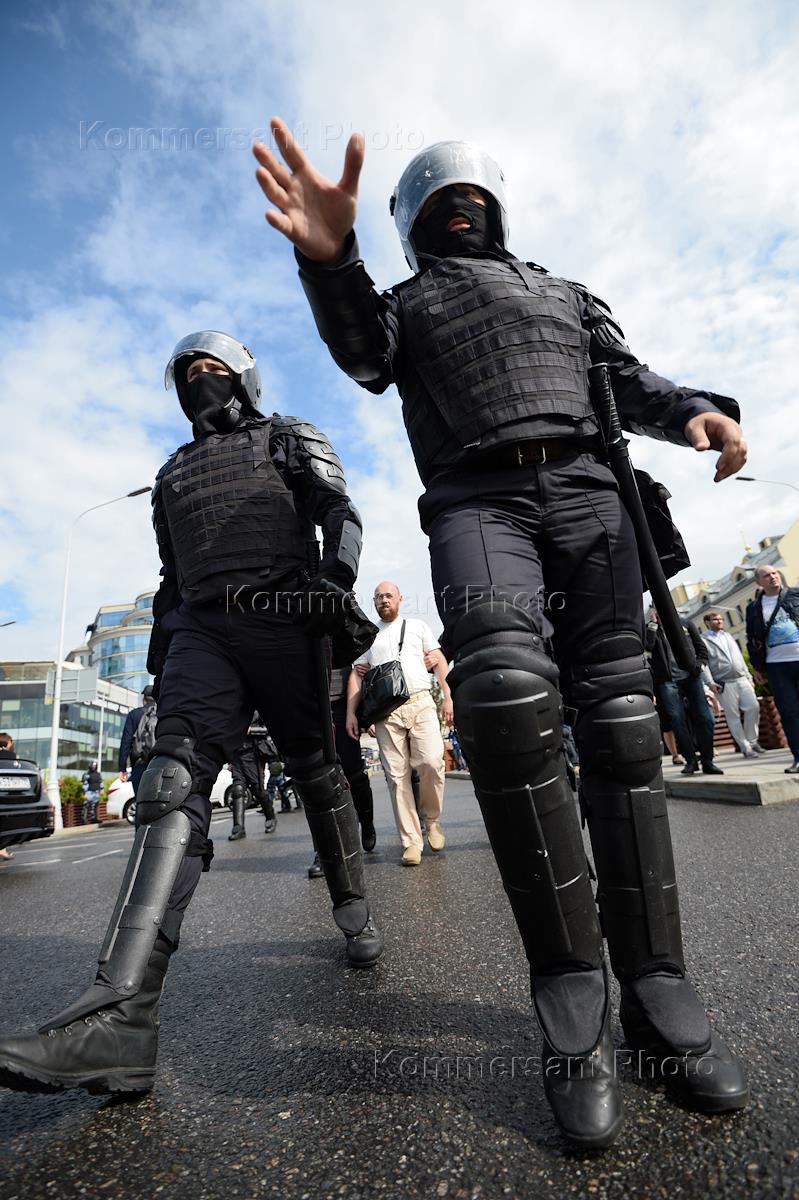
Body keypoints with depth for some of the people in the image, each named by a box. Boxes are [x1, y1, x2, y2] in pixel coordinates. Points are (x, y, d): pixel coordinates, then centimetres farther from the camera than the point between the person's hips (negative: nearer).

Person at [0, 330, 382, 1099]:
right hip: (202, 630, 3)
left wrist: (334, 579, -18)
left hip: (284, 620, -3)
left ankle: (352, 910, 24)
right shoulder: (173, 473, 30)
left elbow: (339, 513, 2)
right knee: (173, 781, -17)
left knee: (318, 774, 2)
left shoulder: (289, 439, 18)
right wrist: (160, 660, 17)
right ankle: (120, 1019, -25)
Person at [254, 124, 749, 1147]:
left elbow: (627, 380, 23)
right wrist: (329, 257, -12)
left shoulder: (565, 292, 35)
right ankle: (571, 996, -18)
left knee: (619, 722, -9)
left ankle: (657, 992, 0)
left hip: (587, 491, 4)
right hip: (475, 503, -3)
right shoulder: (406, 300, 29)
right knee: (504, 690, -31)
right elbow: (364, 357, 6)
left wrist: (693, 409, 2)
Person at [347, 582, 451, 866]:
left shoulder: (417, 626, 17)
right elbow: (356, 675, 13)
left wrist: (448, 696, 2)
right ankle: (411, 841, 7)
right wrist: (351, 713, 3)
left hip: (420, 703, -1)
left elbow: (438, 661, 13)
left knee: (431, 763, -15)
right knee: (397, 776, -2)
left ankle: (432, 820, 12)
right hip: (386, 712, 1)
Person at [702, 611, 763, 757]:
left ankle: (752, 741, 17)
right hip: (724, 684, -5)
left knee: (753, 707, -1)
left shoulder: (728, 636, 20)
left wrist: (749, 677, 16)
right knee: (733, 717, -2)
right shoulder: (703, 640, -1)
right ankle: (745, 748, 8)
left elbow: (739, 657, 21)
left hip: (742, 679, 6)